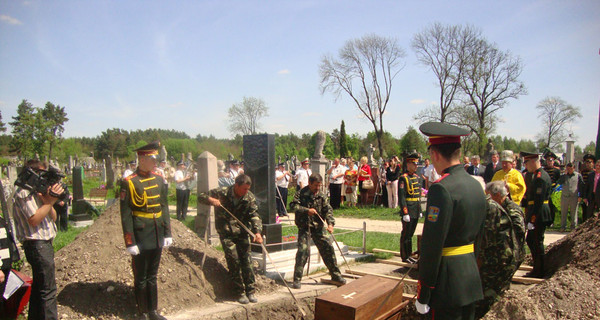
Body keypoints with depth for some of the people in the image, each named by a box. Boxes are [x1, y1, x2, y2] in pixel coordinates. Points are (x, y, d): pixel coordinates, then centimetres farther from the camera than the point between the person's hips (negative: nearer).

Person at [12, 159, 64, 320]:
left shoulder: (37, 191, 15)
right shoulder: (24, 192, -13)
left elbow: (53, 217, 10)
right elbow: (34, 219, -22)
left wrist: (48, 199, -5)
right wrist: (51, 200, -20)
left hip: (44, 244, 10)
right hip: (37, 245, -10)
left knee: (39, 287, 19)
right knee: (48, 290, -6)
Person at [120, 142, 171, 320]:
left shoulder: (159, 179, 4)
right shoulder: (129, 183, -13)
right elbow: (125, 215, -13)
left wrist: (168, 233, 7)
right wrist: (130, 243, -14)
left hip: (157, 237, 6)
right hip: (140, 237, -5)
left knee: (152, 276, 18)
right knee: (141, 278, 10)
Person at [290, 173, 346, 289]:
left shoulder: (322, 196, 5)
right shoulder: (301, 193, -6)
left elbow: (328, 209, 0)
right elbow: (293, 205, -14)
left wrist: (330, 223, -14)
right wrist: (307, 210, -26)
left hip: (318, 226, 4)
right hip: (304, 226, -4)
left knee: (328, 248, 5)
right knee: (303, 250, -13)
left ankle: (336, 275, 21)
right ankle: (297, 279, -3)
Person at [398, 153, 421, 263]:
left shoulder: (416, 177, 14)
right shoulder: (403, 178, -12)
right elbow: (402, 197, -16)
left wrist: (420, 210, 18)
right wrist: (405, 213, -19)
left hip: (416, 212, 8)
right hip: (408, 212, -8)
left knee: (411, 234, 15)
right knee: (406, 235, 1)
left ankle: (409, 255, 25)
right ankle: (405, 257, 11)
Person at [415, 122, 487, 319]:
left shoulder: (441, 189, -20)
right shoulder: (476, 185, 7)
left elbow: (432, 245, -20)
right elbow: (478, 236, 15)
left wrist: (423, 295, -14)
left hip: (448, 281, -9)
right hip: (472, 277, 9)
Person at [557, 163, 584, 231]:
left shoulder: (578, 175, 4)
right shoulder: (564, 175, 9)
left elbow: (581, 186, 5)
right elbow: (559, 182, -7)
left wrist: (580, 196, -1)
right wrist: (565, 175, -10)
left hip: (574, 197, -2)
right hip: (564, 197, 2)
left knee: (574, 213, 5)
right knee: (563, 213, 5)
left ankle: (573, 227, 14)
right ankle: (563, 227, 12)